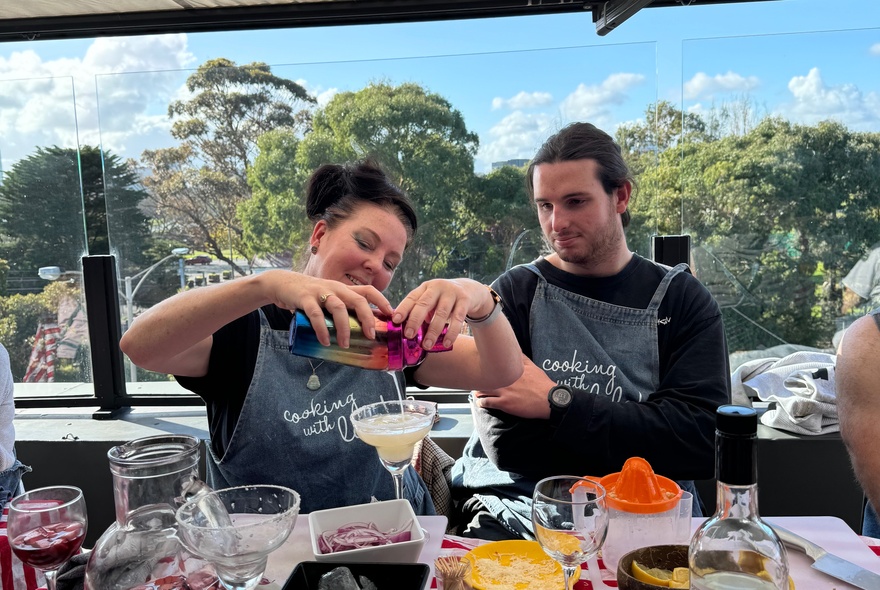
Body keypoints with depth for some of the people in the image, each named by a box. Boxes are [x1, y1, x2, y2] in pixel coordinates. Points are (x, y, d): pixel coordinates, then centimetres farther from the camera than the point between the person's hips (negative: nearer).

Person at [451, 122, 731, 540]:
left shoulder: (680, 299, 5)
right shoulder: (514, 295, 0)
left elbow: (702, 443, -8)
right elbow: (507, 446, -11)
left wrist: (557, 403, -12)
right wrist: (642, 443, -9)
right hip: (517, 515, -1)